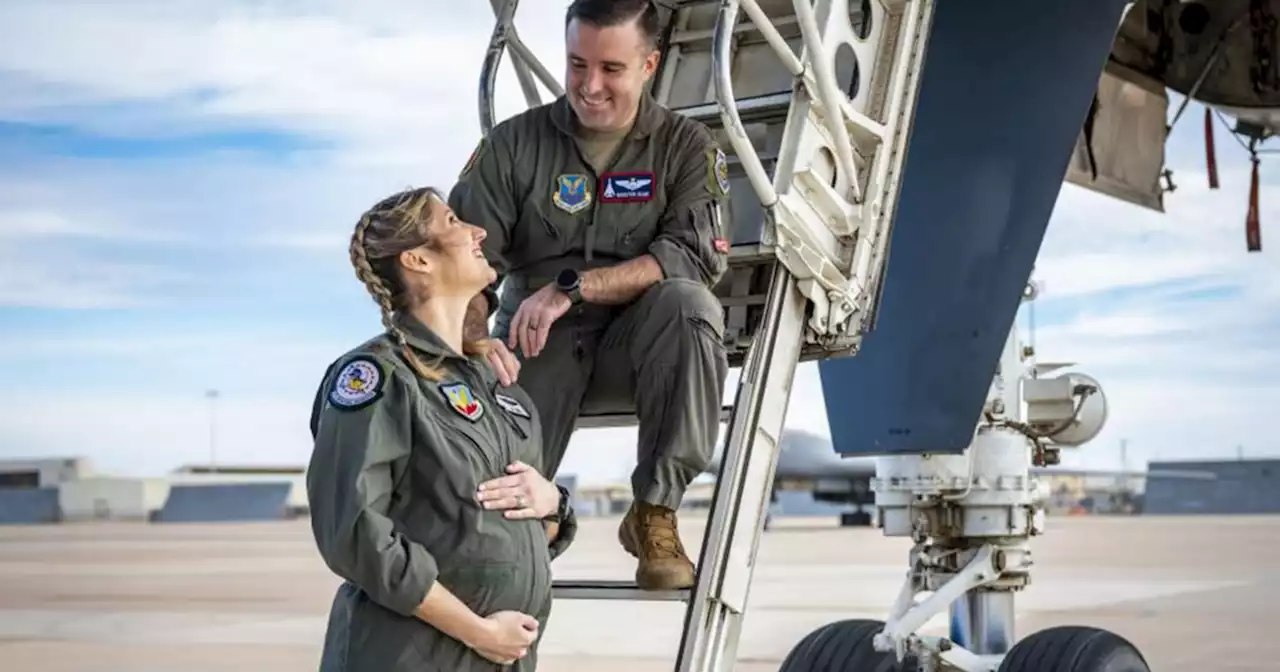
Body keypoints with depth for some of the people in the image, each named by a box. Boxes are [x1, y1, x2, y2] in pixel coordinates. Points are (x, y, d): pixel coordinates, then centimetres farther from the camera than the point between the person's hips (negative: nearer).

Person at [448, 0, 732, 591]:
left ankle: (654, 514, -20)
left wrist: (571, 289, -25)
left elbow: (695, 258, -15)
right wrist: (477, 338, -27)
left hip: (635, 345, 0)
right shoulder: (513, 145, 3)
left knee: (687, 303, -34)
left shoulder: (684, 145, 1)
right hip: (538, 349, 0)